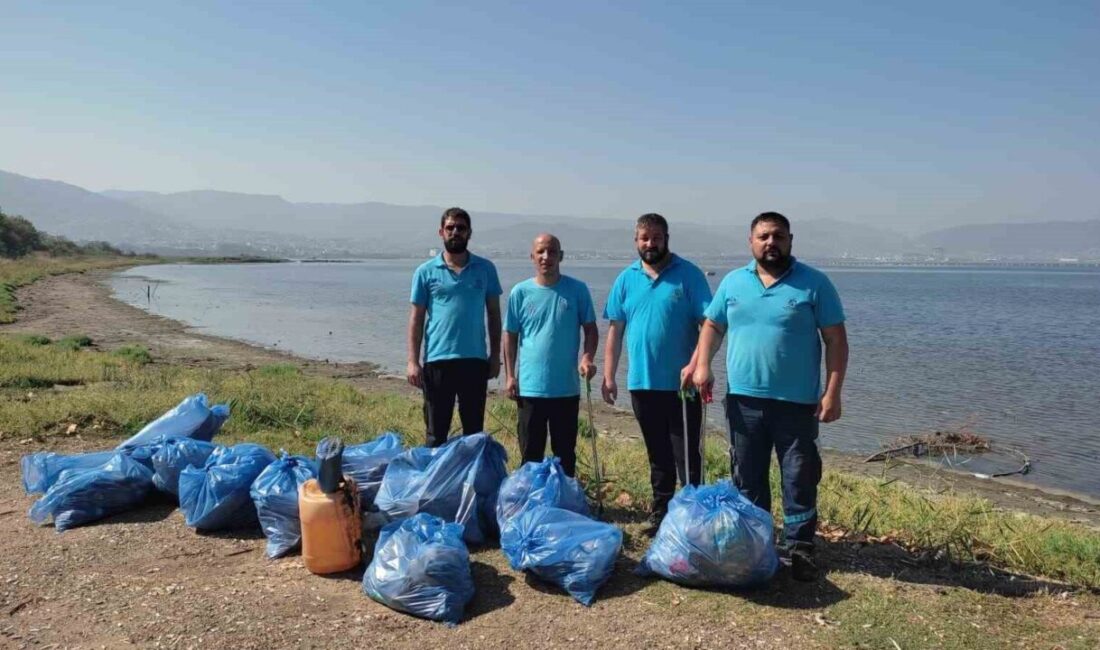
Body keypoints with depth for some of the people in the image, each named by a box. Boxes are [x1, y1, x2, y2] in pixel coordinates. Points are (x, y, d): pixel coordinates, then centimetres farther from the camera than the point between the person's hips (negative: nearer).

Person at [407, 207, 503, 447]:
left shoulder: (485, 269, 5)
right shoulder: (426, 271, 2)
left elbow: (494, 313, 9)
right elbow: (416, 318, 2)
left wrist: (495, 354, 3)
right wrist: (412, 361, -5)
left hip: (475, 360, 2)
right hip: (437, 360, -1)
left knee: (474, 430, 11)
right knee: (436, 432, 6)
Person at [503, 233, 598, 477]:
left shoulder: (577, 290, -1)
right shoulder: (520, 292, 0)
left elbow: (590, 328, 4)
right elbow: (510, 335, 5)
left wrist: (588, 357, -14)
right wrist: (509, 376, 1)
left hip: (567, 387, 0)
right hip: (530, 387, 0)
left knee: (565, 452, 13)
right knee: (531, 452, 10)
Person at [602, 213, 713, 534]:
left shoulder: (688, 275, -4)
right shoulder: (626, 279, 7)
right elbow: (615, 330, 8)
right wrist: (608, 376, 3)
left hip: (681, 384, -4)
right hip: (642, 383, 4)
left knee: (686, 455, 1)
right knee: (658, 456, 16)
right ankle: (660, 513, 28)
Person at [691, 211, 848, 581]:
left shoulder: (814, 283, -3)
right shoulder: (733, 282, 7)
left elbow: (835, 340, -4)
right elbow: (713, 326, 15)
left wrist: (832, 392, -11)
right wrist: (703, 365, -1)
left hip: (797, 402, -3)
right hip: (743, 399, 3)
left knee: (800, 479, 4)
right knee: (747, 478, 13)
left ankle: (799, 548, 18)